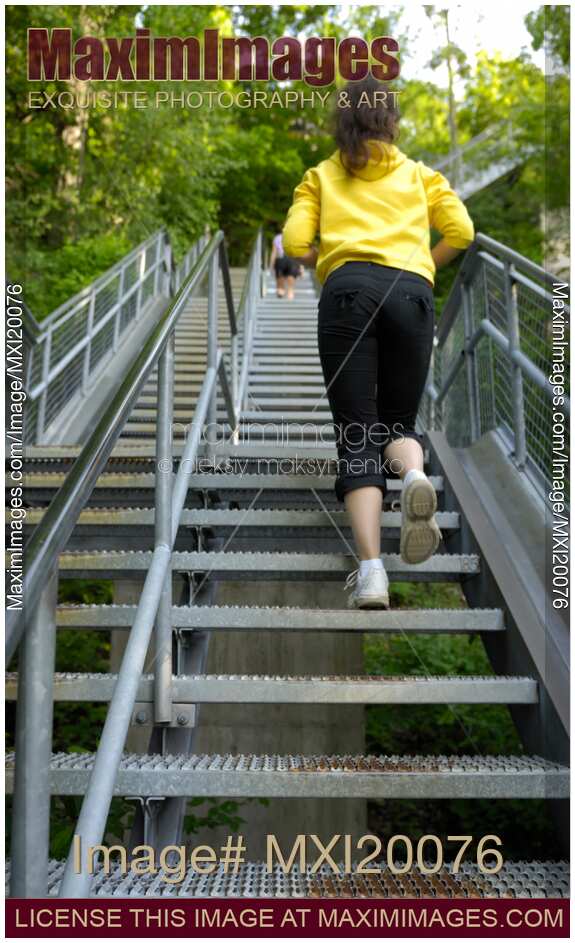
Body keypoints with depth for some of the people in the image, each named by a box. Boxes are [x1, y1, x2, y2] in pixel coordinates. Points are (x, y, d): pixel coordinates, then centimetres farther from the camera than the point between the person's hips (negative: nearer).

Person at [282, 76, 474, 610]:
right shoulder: (420, 174, 26)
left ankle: (371, 571, -18)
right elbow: (461, 231, 12)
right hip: (412, 293, 1)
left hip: (348, 290, -1)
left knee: (356, 435, -2)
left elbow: (294, 244, 10)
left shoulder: (321, 175, 24)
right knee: (397, 421, 14)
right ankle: (415, 476, -24)